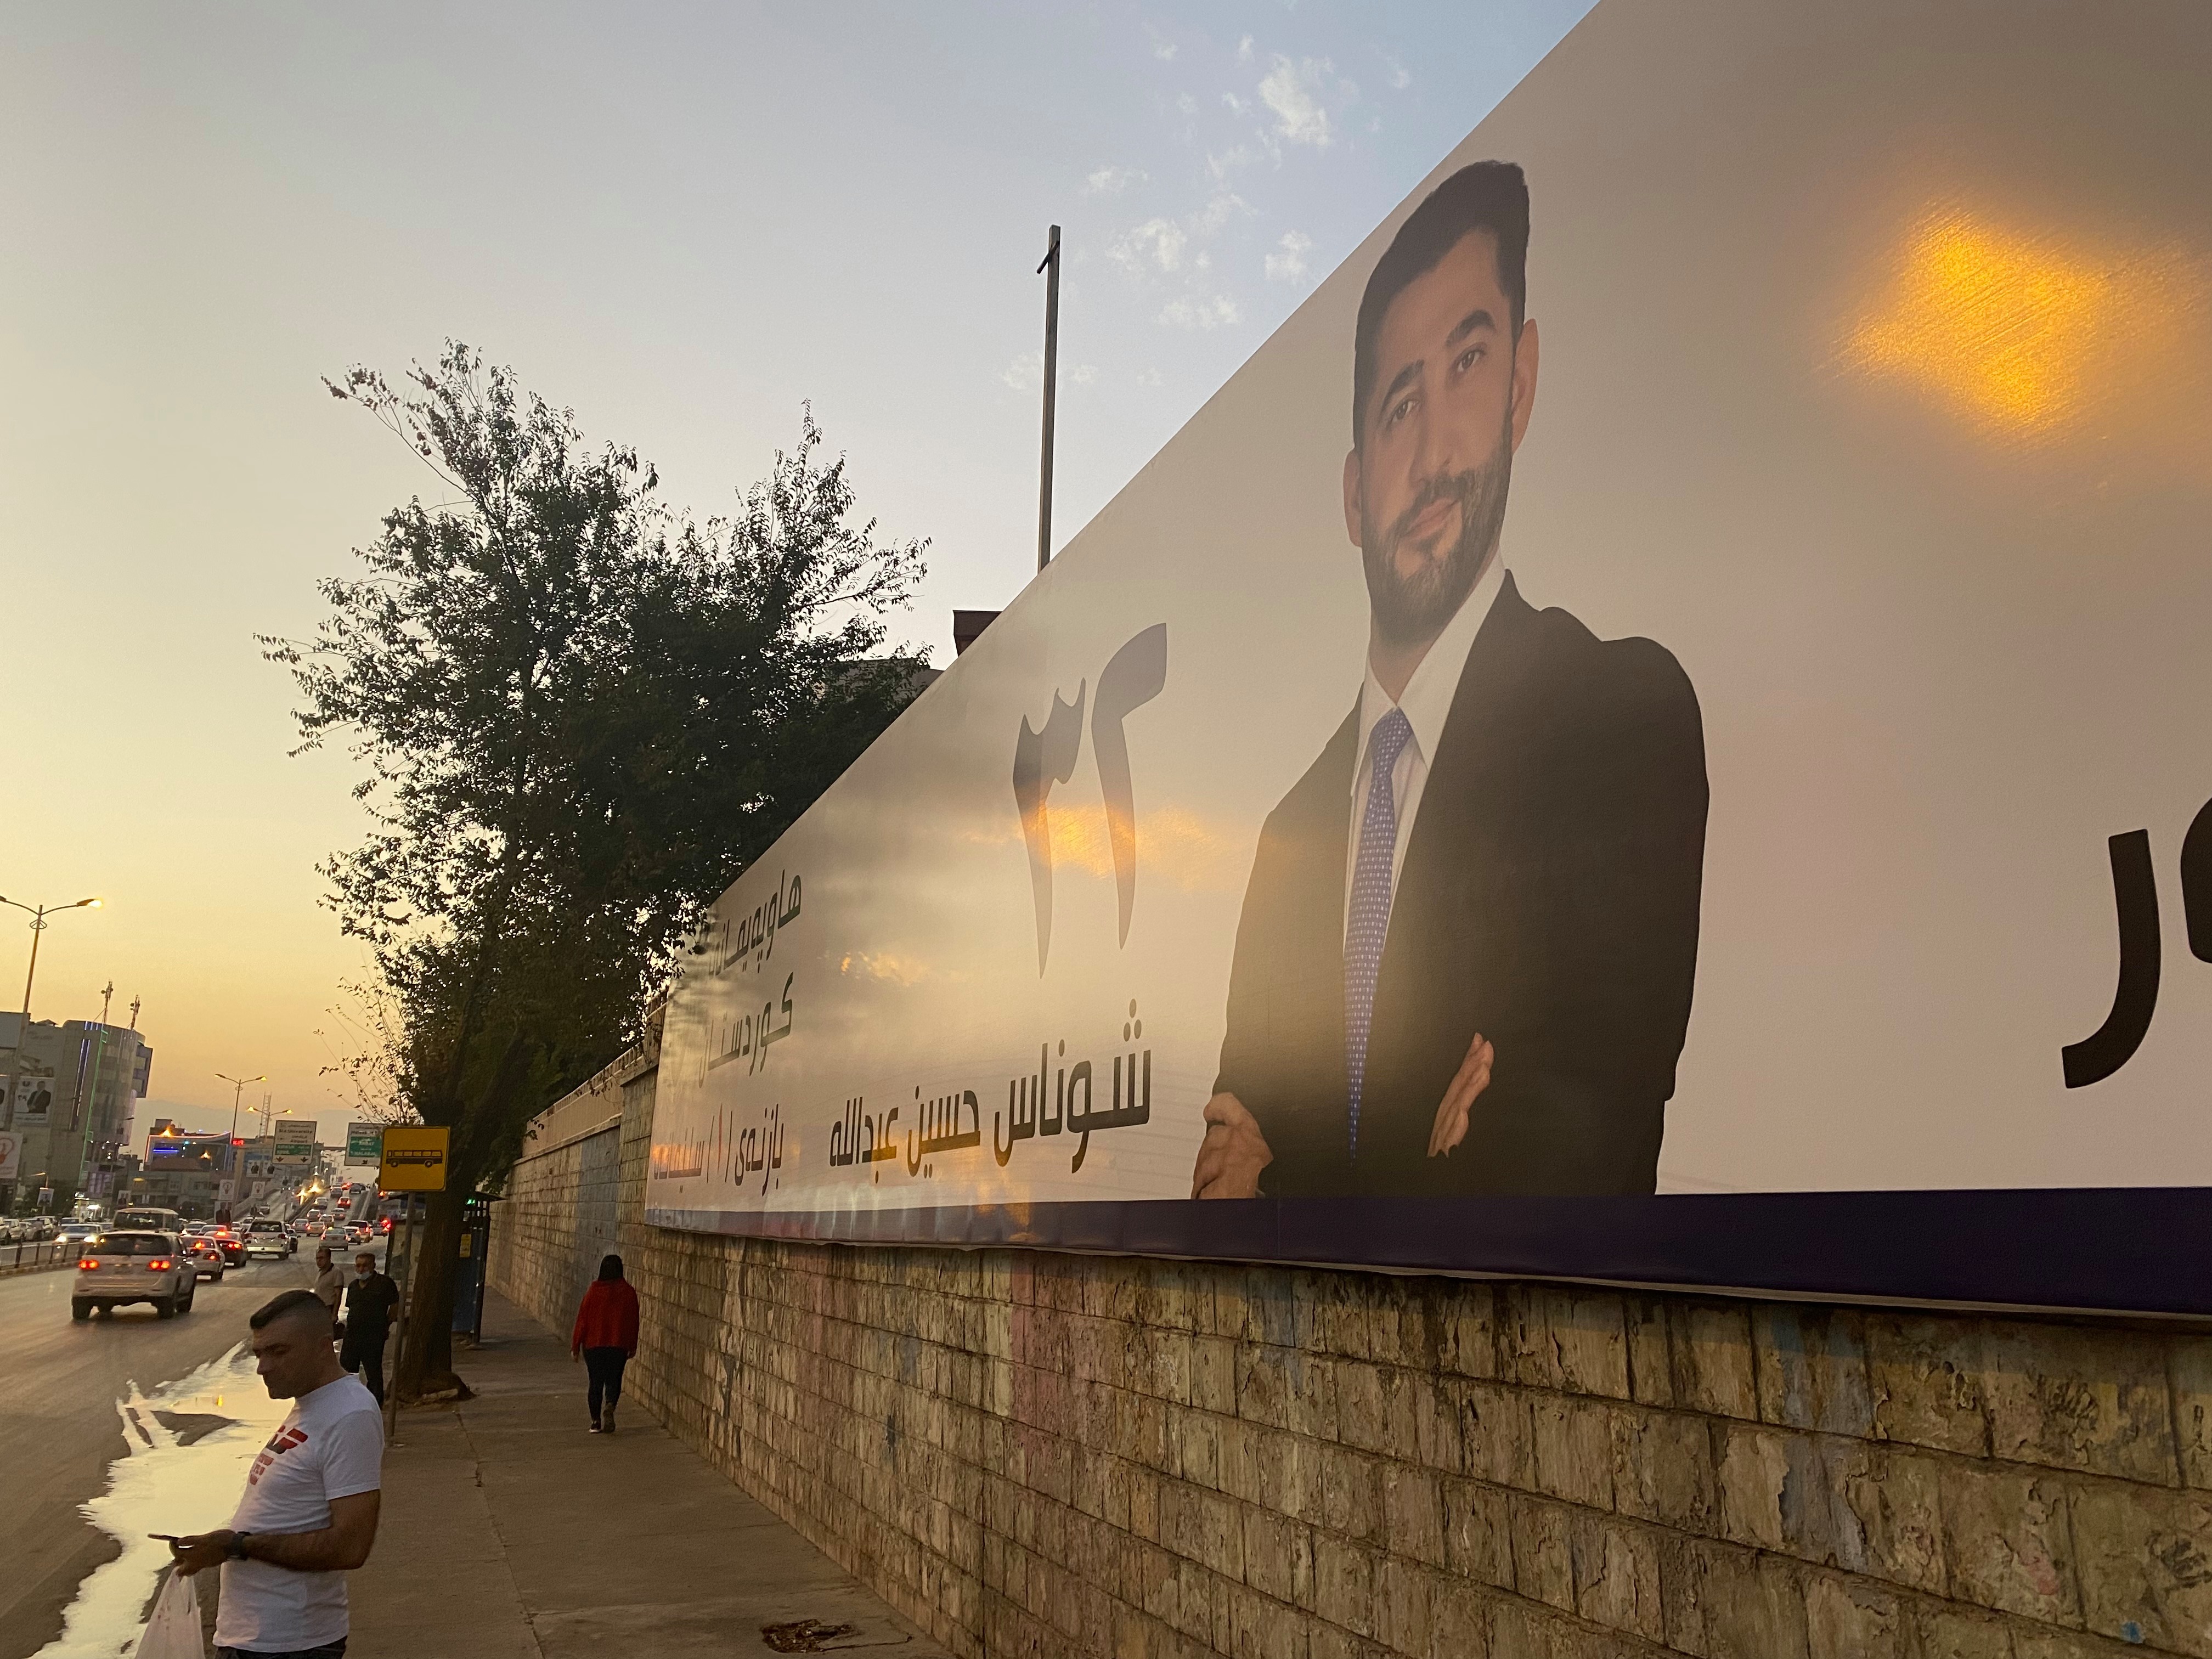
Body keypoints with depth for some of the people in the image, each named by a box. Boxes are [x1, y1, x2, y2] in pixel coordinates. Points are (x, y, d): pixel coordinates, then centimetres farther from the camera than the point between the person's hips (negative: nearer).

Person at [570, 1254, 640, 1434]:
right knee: (614, 1380, 10)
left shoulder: (594, 1291, -6)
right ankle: (610, 1407, -17)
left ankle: (596, 1421, 9)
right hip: (619, 1346, 0)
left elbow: (582, 1319, -4)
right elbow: (633, 1321, 3)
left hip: (594, 1345, 0)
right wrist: (632, 1347, 14)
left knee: (596, 1383, 11)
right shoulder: (629, 1293, -3)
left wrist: (575, 1346, 4)